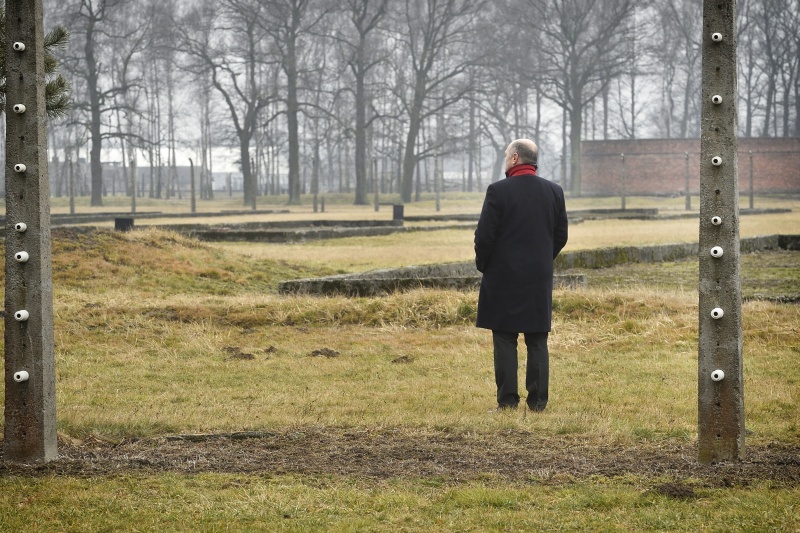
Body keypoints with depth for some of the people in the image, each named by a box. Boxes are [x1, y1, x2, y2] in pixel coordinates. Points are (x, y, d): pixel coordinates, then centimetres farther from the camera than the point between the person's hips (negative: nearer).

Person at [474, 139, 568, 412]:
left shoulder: (498, 191, -11)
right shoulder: (554, 191, 3)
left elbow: (484, 236, -11)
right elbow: (561, 236, 8)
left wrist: (483, 265, 5)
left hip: (503, 278, -4)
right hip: (540, 279, 4)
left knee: (505, 341, 1)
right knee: (538, 343, 7)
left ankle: (507, 401, 0)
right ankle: (538, 402, 7)